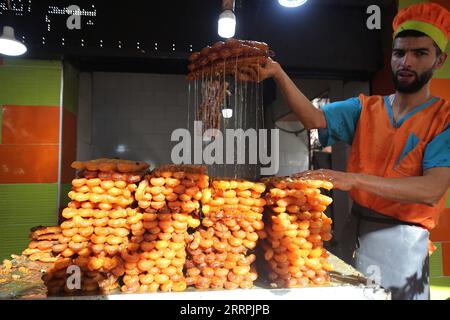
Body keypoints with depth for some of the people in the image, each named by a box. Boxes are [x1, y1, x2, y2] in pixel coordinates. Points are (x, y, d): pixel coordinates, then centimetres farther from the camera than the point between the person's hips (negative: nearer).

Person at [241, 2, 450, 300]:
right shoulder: (365, 108, 4)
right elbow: (315, 119, -13)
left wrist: (354, 179, -33)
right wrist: (277, 73, -27)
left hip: (401, 240, -3)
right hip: (355, 230, 4)